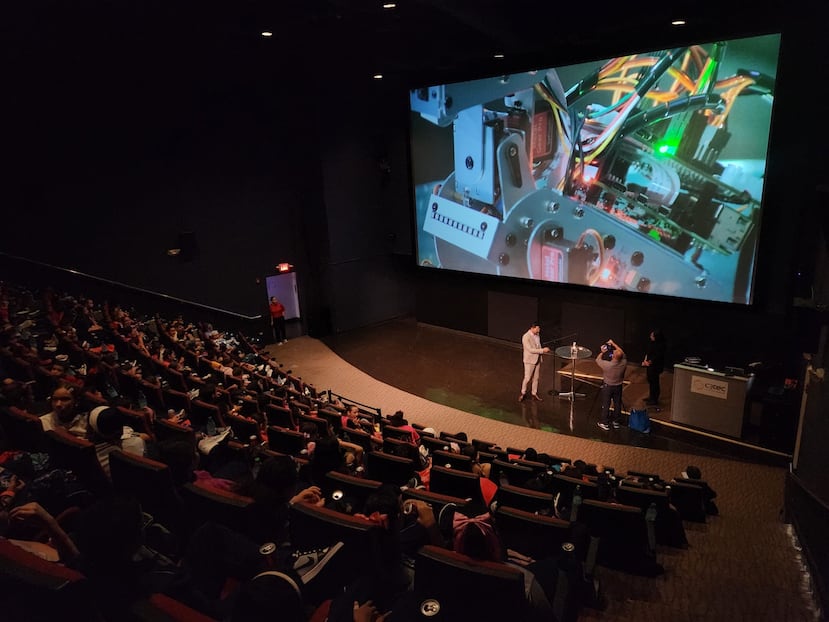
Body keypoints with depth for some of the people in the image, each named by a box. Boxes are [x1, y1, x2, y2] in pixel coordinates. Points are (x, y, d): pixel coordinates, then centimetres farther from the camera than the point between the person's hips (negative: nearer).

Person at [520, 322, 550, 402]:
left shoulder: (537, 335, 2)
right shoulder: (526, 337, -21)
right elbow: (530, 350, -24)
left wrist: (543, 350, 1)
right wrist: (542, 350, -23)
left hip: (537, 360, 7)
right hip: (530, 360, -7)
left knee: (536, 378, 14)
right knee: (527, 378, 2)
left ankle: (534, 394, 25)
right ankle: (523, 393, 20)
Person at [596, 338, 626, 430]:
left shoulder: (607, 365, -33)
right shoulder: (624, 363, -23)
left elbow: (597, 359, -13)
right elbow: (622, 353, -2)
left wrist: (603, 352, 1)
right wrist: (613, 344, 2)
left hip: (607, 386, -3)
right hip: (618, 386, 3)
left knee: (605, 405, 13)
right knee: (617, 404, 20)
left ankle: (605, 423, 26)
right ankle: (616, 422, 36)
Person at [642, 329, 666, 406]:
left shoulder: (661, 346, -23)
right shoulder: (651, 342, 0)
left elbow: (657, 357, -20)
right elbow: (647, 352, 11)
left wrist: (648, 362, -12)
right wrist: (645, 360, 1)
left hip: (655, 367, -8)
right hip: (649, 365, 8)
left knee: (654, 383, 2)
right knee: (650, 381, 19)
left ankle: (654, 400, 15)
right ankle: (651, 397, 34)